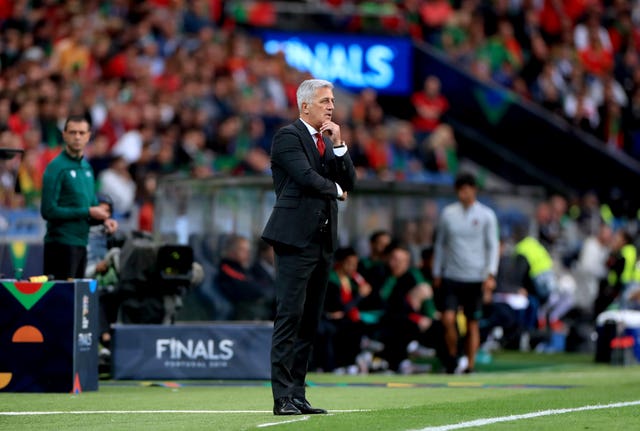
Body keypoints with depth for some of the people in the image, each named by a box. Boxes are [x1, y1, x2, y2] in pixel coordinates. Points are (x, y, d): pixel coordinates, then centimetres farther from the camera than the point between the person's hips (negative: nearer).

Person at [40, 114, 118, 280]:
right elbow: (49, 210, -17)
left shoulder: (87, 167, 13)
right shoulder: (56, 167, -10)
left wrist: (104, 219, 0)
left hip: (81, 243, 8)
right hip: (61, 243, -8)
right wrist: (88, 212, -16)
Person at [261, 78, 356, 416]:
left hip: (323, 241, 8)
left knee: (310, 322, 7)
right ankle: (283, 397, -11)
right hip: (296, 238, -8)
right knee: (290, 317, -10)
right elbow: (306, 176, -17)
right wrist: (336, 191, -1)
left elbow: (349, 182, 11)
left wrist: (338, 145, 0)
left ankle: (297, 395, 9)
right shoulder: (288, 136, -5)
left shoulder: (327, 141, 19)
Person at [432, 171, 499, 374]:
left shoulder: (486, 215, 0)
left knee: (472, 324, 3)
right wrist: (436, 274, 12)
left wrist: (491, 275, -9)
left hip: (476, 279, -1)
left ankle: (470, 367, 12)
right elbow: (440, 244, 14)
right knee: (448, 318, -13)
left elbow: (493, 246, 2)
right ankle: (452, 356, 9)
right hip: (451, 276, 1)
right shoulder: (448, 213, 6)